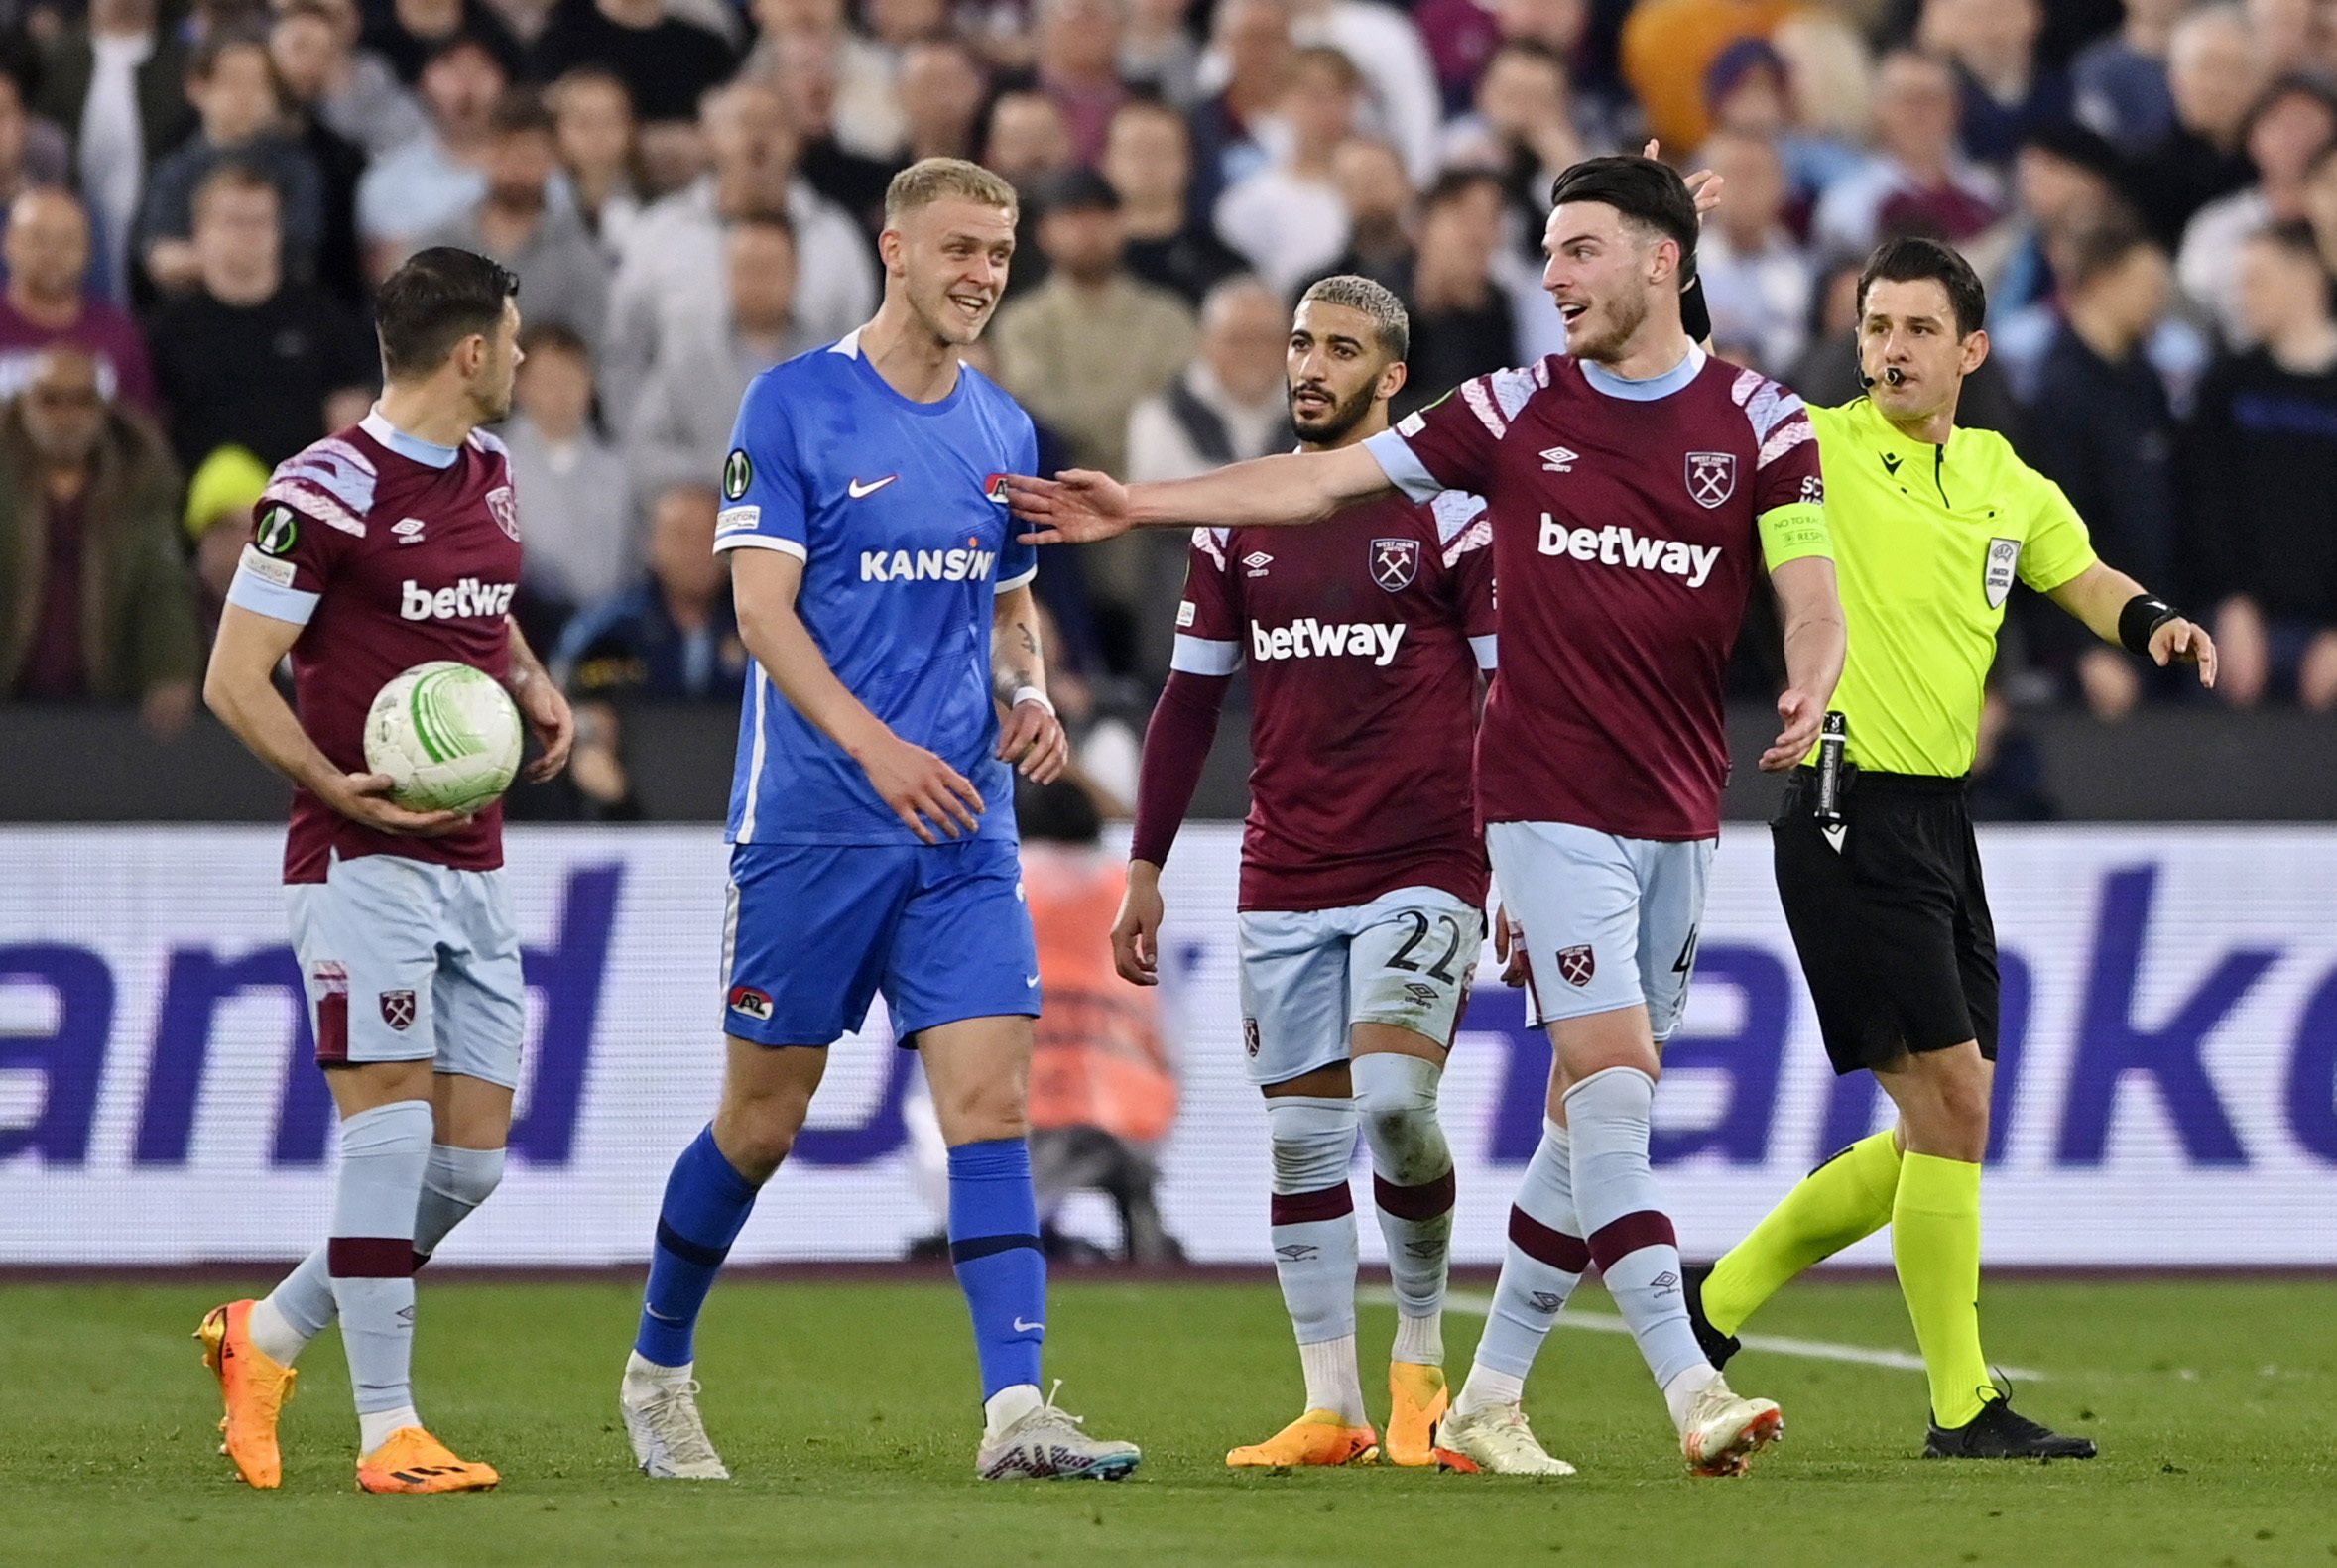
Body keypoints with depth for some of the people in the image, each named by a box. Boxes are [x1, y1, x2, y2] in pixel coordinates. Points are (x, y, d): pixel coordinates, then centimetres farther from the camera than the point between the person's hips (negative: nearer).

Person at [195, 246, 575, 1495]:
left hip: (472, 864, 8)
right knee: (392, 1126, -12)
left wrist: (533, 686, 11)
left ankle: (267, 1335, 22)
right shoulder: (327, 489, -12)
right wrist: (346, 788, -22)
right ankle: (387, 1428, -8)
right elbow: (233, 679, -12)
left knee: (470, 1161, 5)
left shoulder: (487, 473, 13)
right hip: (361, 863, -8)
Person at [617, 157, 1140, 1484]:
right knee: (764, 1118, 4)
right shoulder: (795, 406, -5)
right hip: (811, 819, -4)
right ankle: (659, 1369, 24)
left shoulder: (1005, 430, 12)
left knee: (991, 1098, -9)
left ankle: (1016, 1409, -15)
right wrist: (874, 745, -22)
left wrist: (1030, 694, 1)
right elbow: (762, 604, -11)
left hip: (965, 827, 4)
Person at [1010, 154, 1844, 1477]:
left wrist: (1811, 688, -28)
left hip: (1681, 810, 2)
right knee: (1610, 1067, -16)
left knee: (1598, 1110, 6)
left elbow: (1813, 595, -6)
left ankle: (1489, 1398, 16)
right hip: (1551, 798, -2)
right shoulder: (1518, 411, 3)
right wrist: (1135, 504, -1)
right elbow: (1320, 479, 4)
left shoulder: (1758, 423, 1)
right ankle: (1691, 1389, -21)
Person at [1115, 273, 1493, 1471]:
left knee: (1394, 1102, -19)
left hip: (1421, 866, -4)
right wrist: (1145, 868, 12)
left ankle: (1421, 1362, 3)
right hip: (1282, 878, 5)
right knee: (1300, 1134, 2)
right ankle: (1331, 1409, 9)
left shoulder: (1449, 510, -1)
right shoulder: (1239, 522, 11)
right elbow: (1189, 701, 16)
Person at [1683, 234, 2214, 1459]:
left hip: (1940, 818, 8)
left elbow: (2085, 581, 26)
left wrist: (2151, 621, 5)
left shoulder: (2006, 482, 13)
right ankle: (1962, 1408, -4)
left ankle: (1722, 1297, 25)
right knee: (1950, 1100, -11)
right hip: (1847, 816, -8)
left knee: (1939, 1129, 10)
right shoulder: (1814, 448, -6)